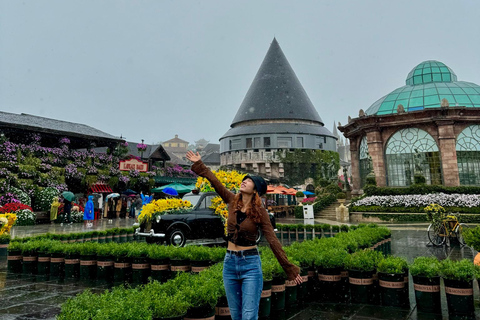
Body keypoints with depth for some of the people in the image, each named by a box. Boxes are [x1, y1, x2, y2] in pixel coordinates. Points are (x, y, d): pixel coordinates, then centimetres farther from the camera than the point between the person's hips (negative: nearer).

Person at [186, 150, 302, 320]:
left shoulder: (260, 212, -9)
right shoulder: (233, 202, 1)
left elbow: (273, 241, -11)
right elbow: (215, 181, 7)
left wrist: (290, 269, -13)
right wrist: (199, 164, 10)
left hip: (251, 264, -4)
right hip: (229, 263, 4)